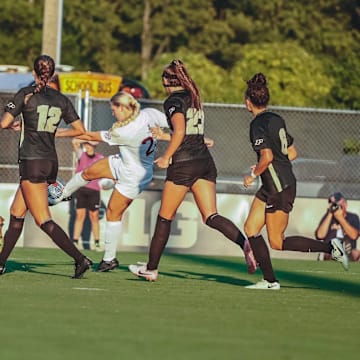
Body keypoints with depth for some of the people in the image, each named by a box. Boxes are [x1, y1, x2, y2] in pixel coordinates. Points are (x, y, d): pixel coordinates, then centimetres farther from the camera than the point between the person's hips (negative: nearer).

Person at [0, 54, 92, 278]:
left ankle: (80, 259, -18)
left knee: (44, 221, -7)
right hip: (51, 162, 7)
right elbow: (80, 129, 8)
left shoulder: (26, 94, -8)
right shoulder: (61, 99, 7)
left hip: (32, 163, -7)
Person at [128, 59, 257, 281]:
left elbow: (180, 131, -21)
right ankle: (245, 243, -27)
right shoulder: (194, 98, 17)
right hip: (205, 161, 7)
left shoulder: (174, 101, -7)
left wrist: (166, 157, -13)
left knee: (165, 218, 6)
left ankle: (151, 268, 15)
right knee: (210, 216, -2)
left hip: (184, 163, -7)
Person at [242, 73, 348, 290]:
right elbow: (292, 153, 16)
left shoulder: (258, 124, -15)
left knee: (277, 242, -3)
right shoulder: (277, 119, 11)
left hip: (280, 190, -9)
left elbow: (267, 156, -25)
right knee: (251, 228, 10)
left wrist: (253, 175, -9)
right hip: (271, 188, 9)